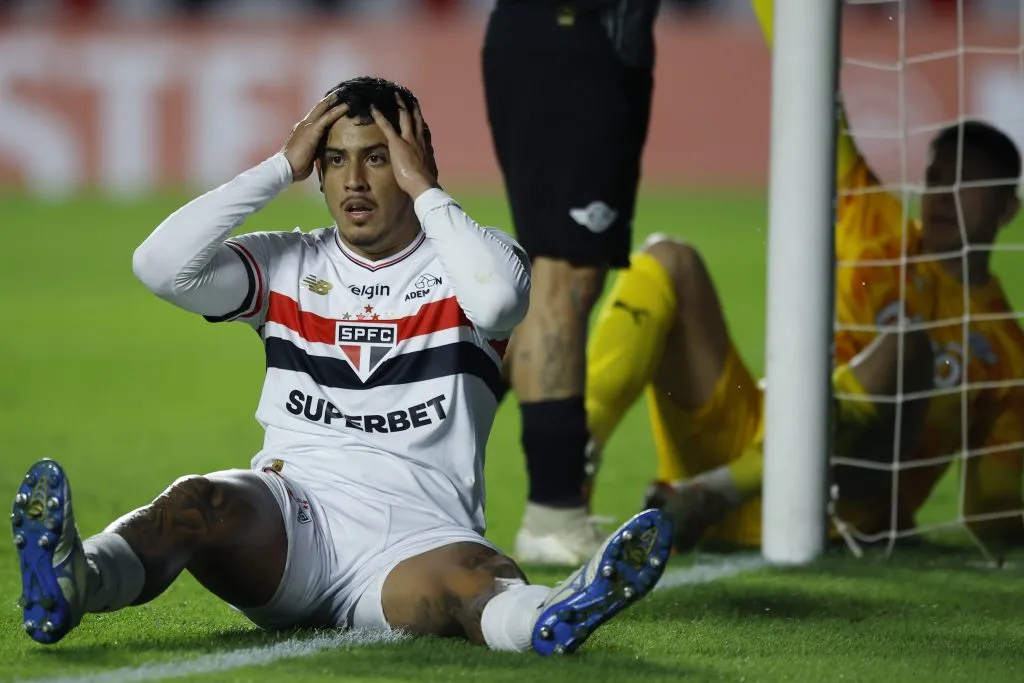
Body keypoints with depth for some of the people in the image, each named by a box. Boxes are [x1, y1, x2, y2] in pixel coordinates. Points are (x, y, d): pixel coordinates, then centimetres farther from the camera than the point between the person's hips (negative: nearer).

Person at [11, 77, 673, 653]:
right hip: (289, 512, 2)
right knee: (198, 503, -33)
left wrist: (425, 191, -4)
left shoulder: (462, 261, 10)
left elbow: (499, 299, -16)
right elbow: (163, 264, 2)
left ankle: (551, 619, -75)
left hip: (415, 535, -2)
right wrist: (282, 167, 4)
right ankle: (73, 581, -64)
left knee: (480, 579, -38)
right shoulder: (290, 265, 17)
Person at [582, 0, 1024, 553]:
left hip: (831, 519, -3)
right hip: (739, 439, 3)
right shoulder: (878, 232, 17)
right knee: (670, 261, -12)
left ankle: (716, 491, -36)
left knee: (907, 344, -28)